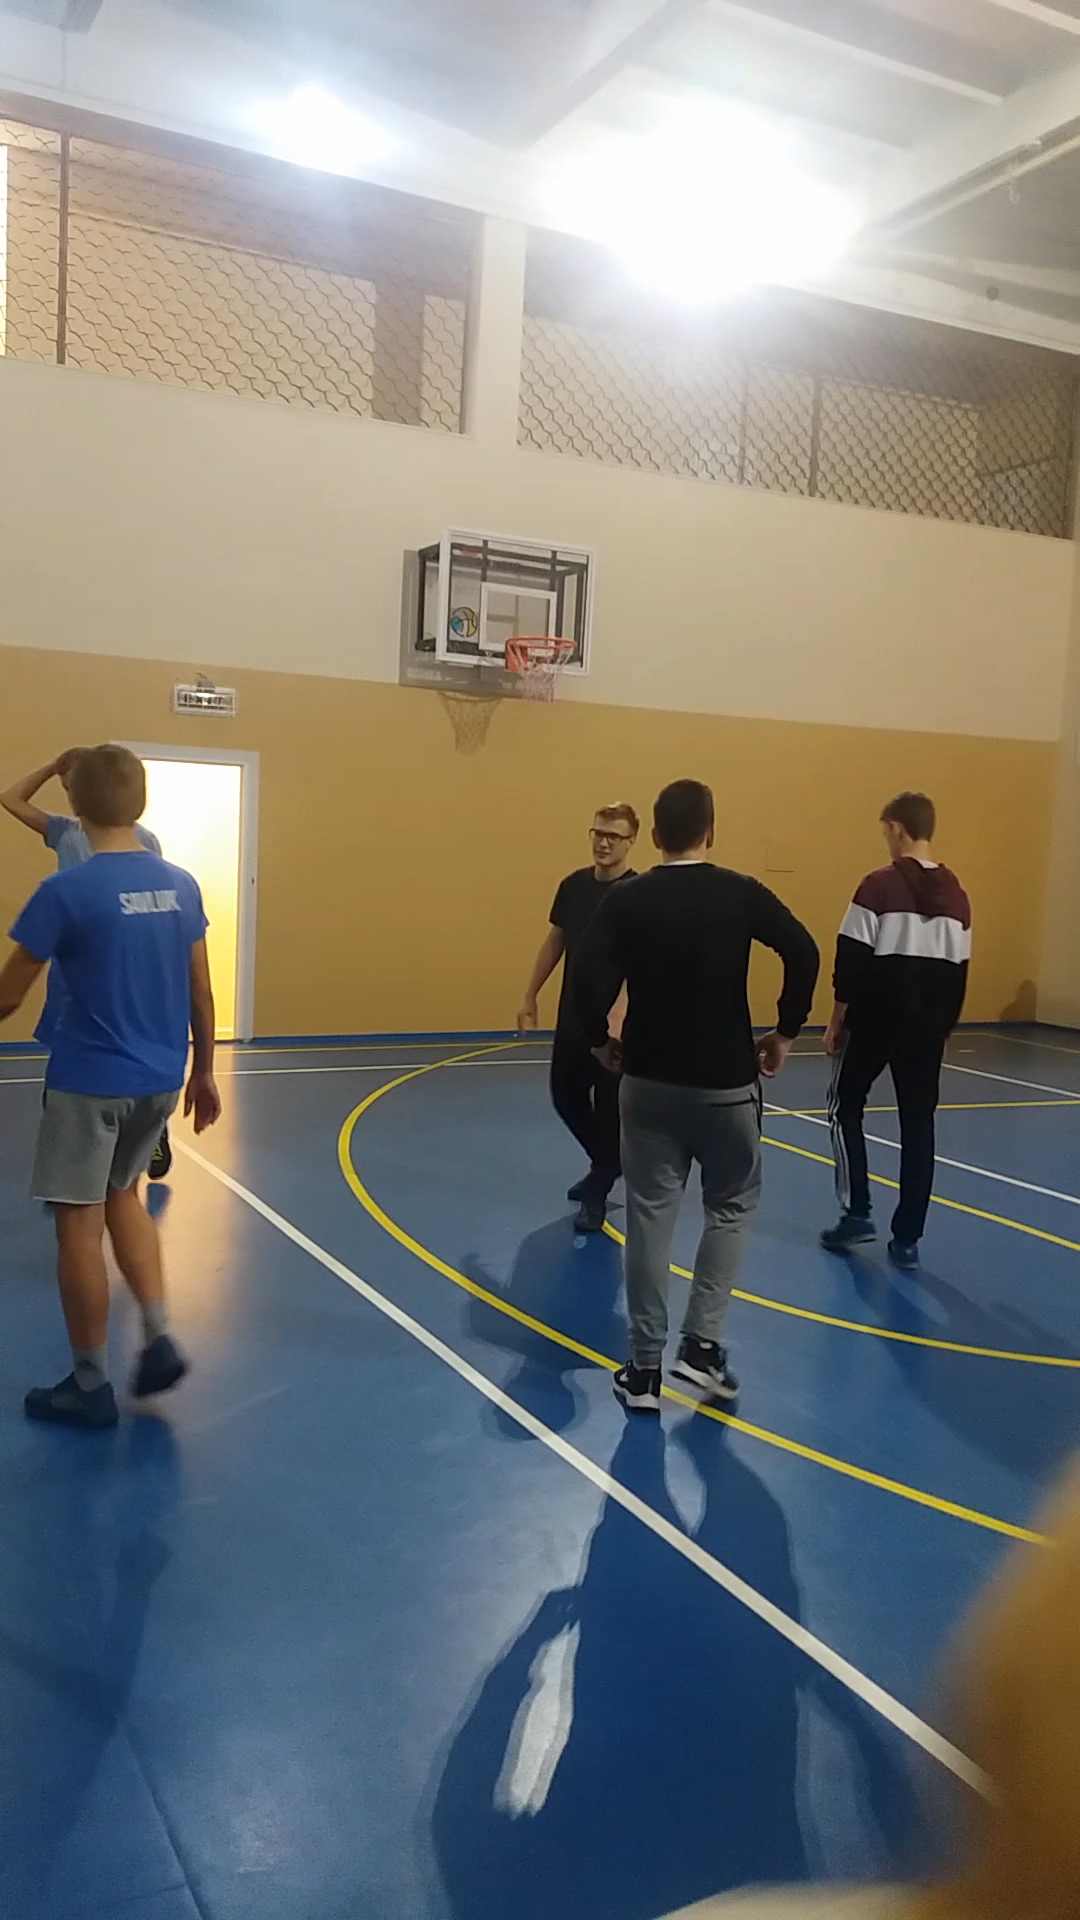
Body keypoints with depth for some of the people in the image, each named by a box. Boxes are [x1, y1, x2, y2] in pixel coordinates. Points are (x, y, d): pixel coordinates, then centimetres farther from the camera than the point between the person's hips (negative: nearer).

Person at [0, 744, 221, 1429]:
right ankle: (161, 1338, 19)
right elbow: (201, 992, 7)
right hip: (161, 1079, 6)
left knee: (79, 1225, 7)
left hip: (89, 1082, -6)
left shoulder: (67, 891, -15)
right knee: (121, 1195, 25)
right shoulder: (181, 885, 1)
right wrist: (203, 1072, 18)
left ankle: (90, 1386, 19)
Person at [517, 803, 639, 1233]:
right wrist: (530, 996, 13)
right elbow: (555, 942, 14)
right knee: (565, 1096, 15)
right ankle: (606, 1165, 38)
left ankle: (597, 1193, 21)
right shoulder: (573, 885, 4)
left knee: (609, 1107, 4)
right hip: (572, 1015, 6)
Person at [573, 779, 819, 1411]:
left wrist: (600, 1040, 2)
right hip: (726, 1082, -1)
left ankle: (645, 1369, 12)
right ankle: (703, 1343, 11)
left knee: (649, 1217, 8)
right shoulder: (741, 893, -3)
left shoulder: (628, 900, -2)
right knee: (734, 1205, 18)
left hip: (648, 1080, 1)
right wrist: (786, 1033, -3)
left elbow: (588, 977, -14)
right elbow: (804, 952, -14)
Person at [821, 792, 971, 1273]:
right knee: (918, 1124, 9)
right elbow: (959, 973, 10)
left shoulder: (879, 886, -12)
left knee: (845, 1108, 14)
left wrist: (837, 1019, -2)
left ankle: (856, 1214, 9)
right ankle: (907, 1239, 12)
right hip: (927, 1026, 5)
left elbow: (853, 961, -12)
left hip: (874, 1018, -4)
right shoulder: (957, 895, 5)